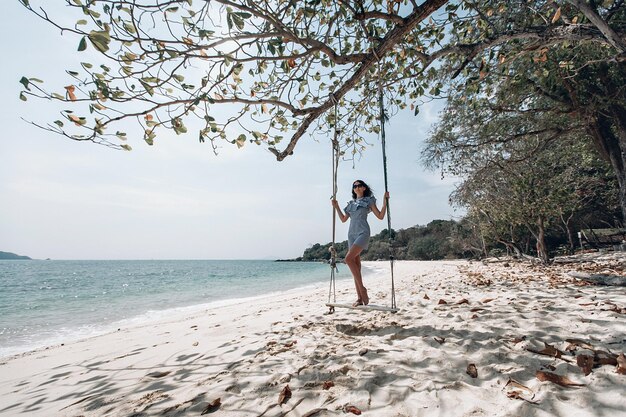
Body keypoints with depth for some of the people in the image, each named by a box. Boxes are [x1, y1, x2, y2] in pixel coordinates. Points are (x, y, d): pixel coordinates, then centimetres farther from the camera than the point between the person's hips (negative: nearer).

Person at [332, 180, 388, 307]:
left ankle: (362, 288, -12)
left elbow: (380, 216, 3)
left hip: (363, 232, -6)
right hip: (351, 233, 6)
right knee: (356, 265, 2)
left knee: (349, 258, -24)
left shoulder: (369, 200, 8)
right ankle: (360, 298, 7)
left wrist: (385, 201, -5)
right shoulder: (351, 203, 22)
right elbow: (343, 219, 25)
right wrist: (336, 207, 22)